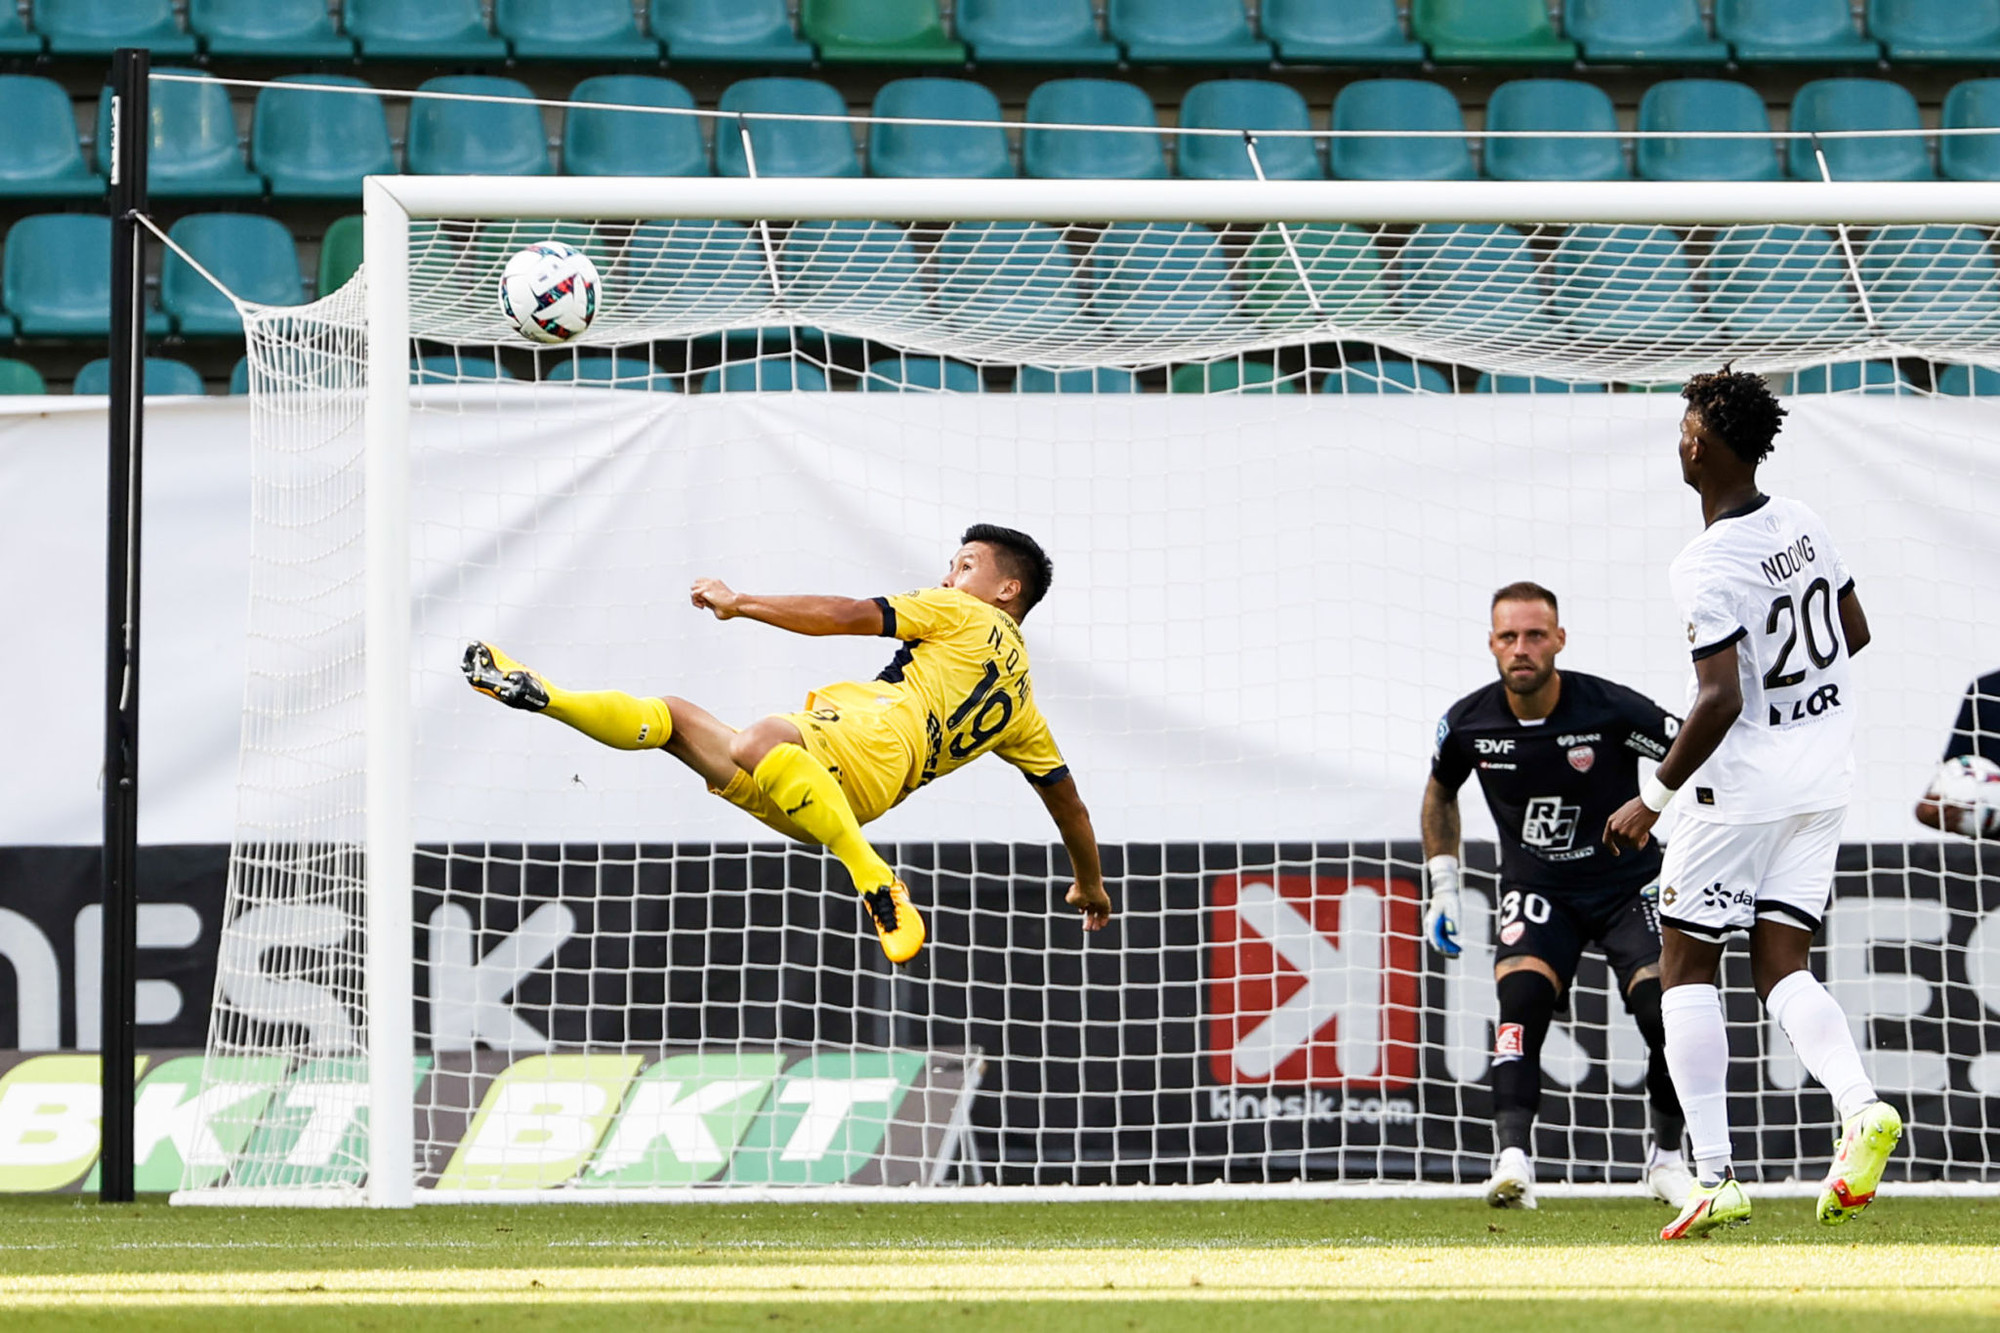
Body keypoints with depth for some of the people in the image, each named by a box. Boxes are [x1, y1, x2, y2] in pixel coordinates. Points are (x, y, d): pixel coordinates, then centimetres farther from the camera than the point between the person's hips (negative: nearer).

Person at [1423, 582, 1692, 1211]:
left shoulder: (1612, 711, -21)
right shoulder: (1468, 723, -10)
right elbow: (1440, 789, 13)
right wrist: (1443, 889, 9)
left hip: (1628, 882, -1)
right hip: (1537, 892, 1)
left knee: (1665, 1009, -17)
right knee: (1521, 995, -25)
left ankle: (1667, 1156, 4)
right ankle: (1514, 1155, -32)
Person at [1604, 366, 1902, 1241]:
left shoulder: (1706, 567, -20)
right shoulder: (1804, 526, 4)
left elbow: (1721, 700, -25)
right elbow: (1855, 636, 16)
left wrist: (1654, 798, -16)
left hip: (1741, 790, -7)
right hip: (1824, 778, 7)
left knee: (1686, 964, 5)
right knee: (1781, 966, 9)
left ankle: (1714, 1177, -2)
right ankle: (1860, 1108, -18)